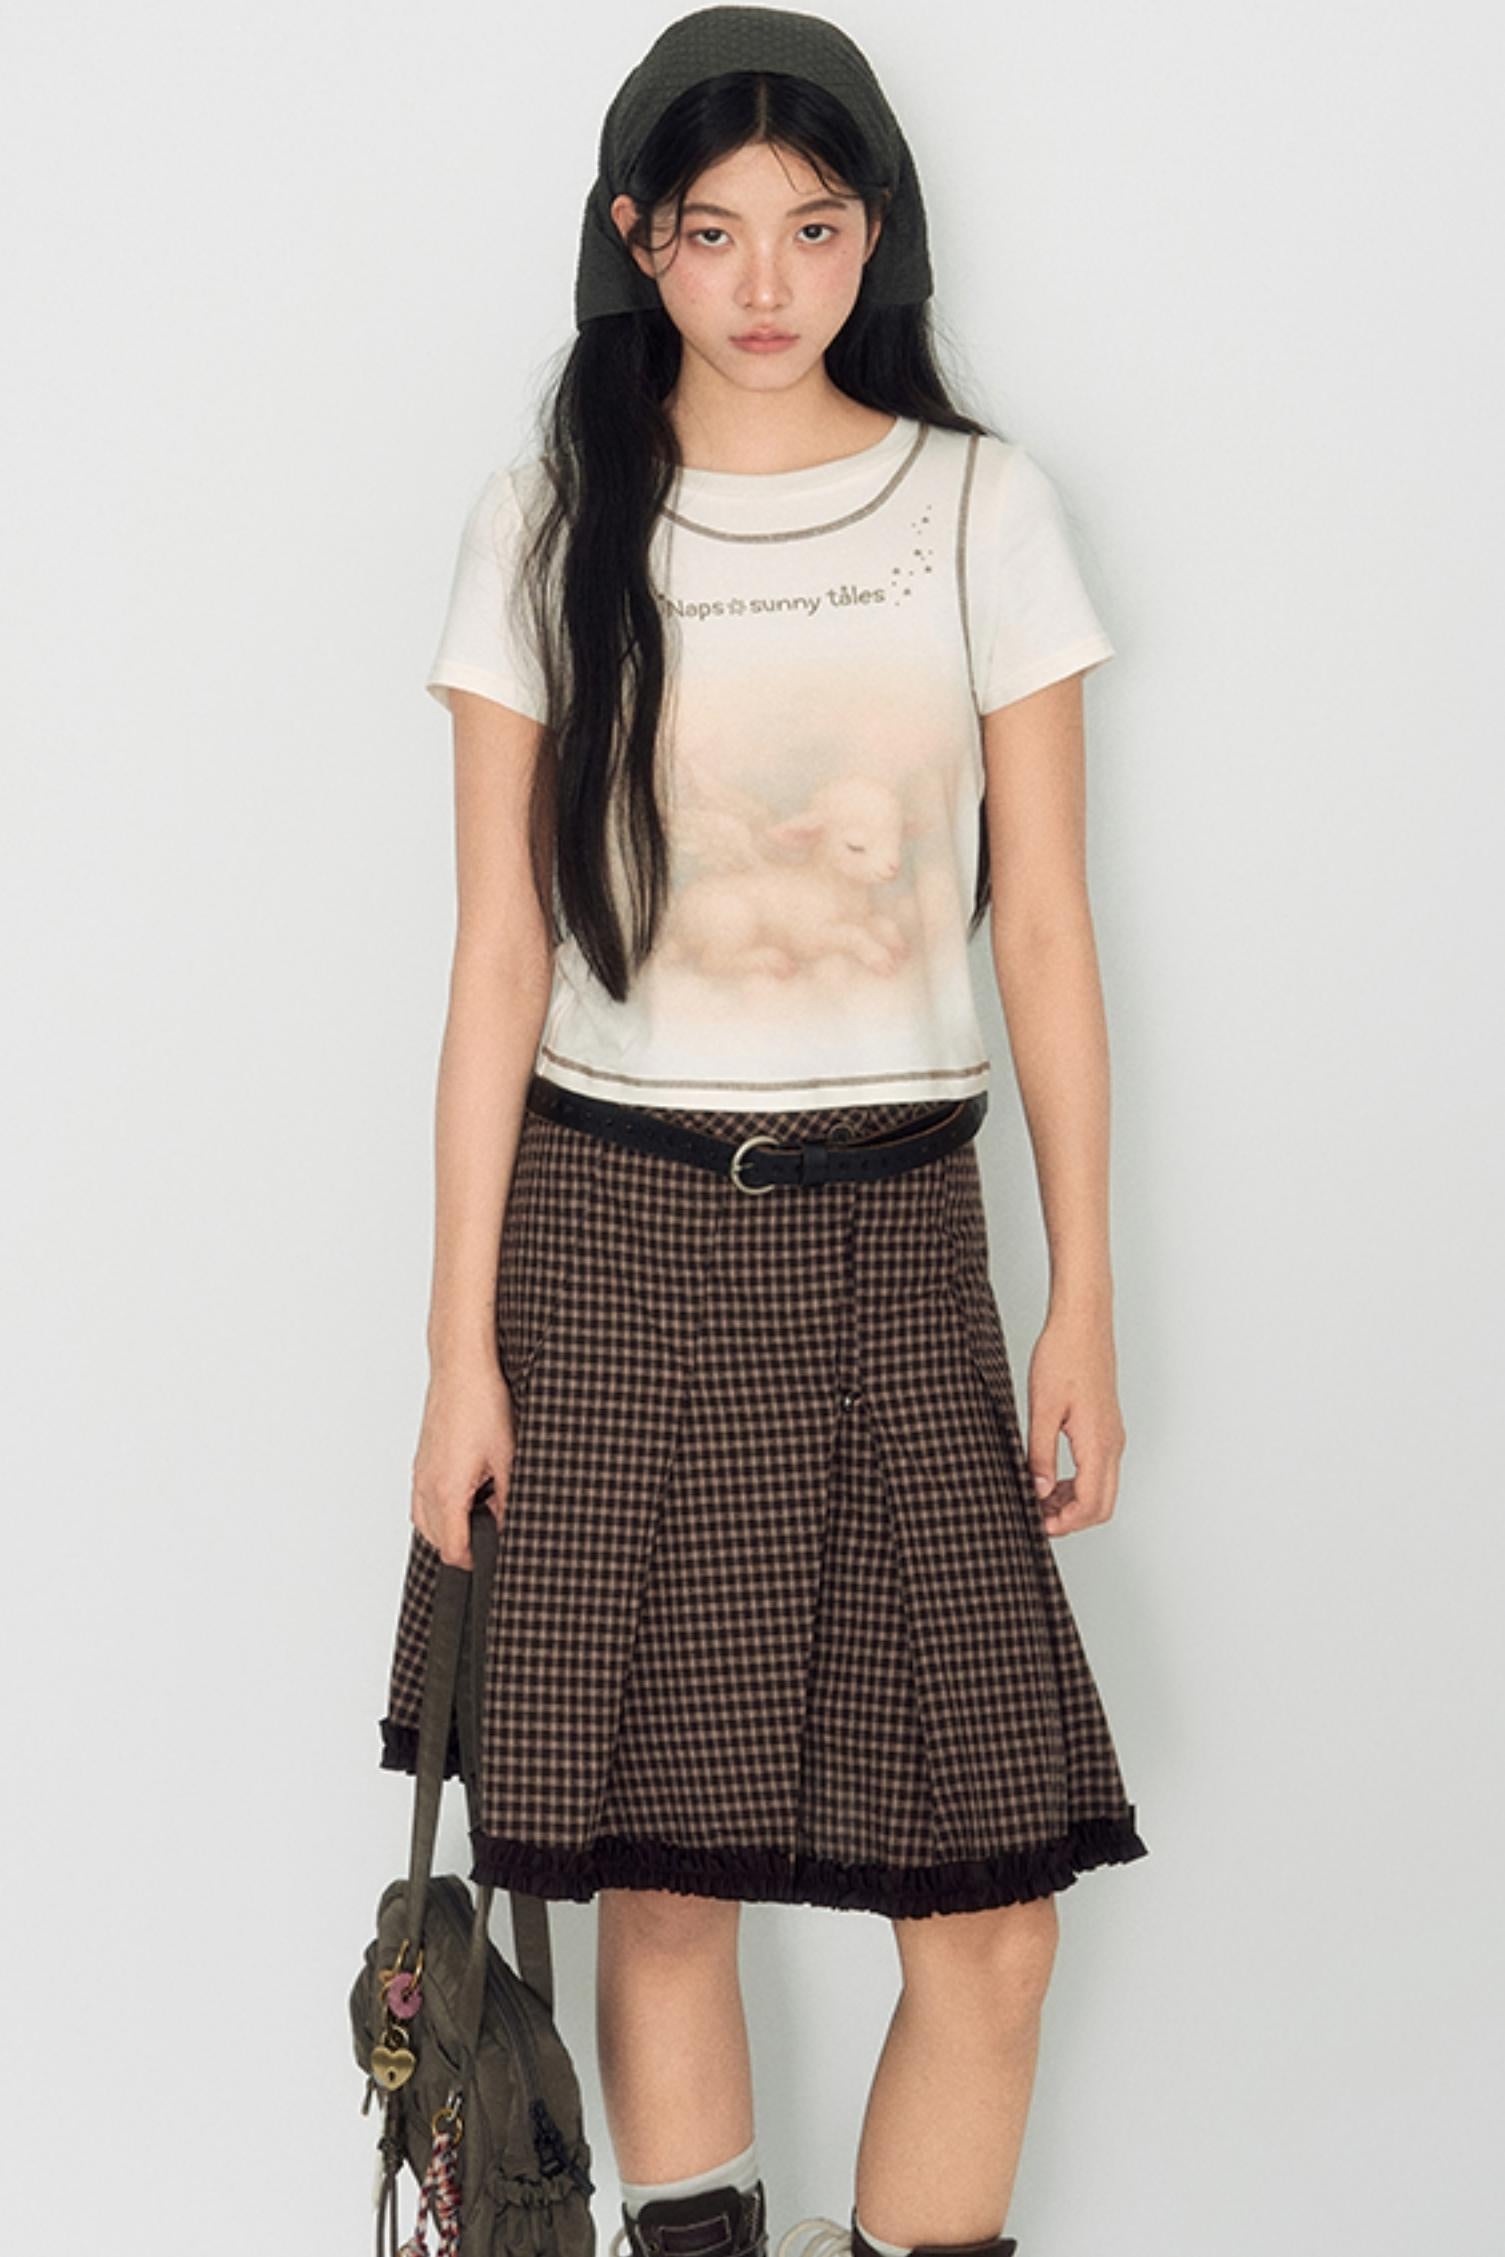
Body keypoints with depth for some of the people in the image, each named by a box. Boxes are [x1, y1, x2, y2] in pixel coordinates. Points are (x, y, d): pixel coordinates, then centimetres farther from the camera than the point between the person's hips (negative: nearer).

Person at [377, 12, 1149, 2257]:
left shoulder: (984, 507, 4)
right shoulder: (550, 527, 3)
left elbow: (1046, 929, 5)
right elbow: (500, 956, 1)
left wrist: (1085, 1301, 1)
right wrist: (461, 1346, -2)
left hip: (893, 1231, 1)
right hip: (610, 1228, 0)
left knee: (992, 1910, -5)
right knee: (657, 1879, 3)